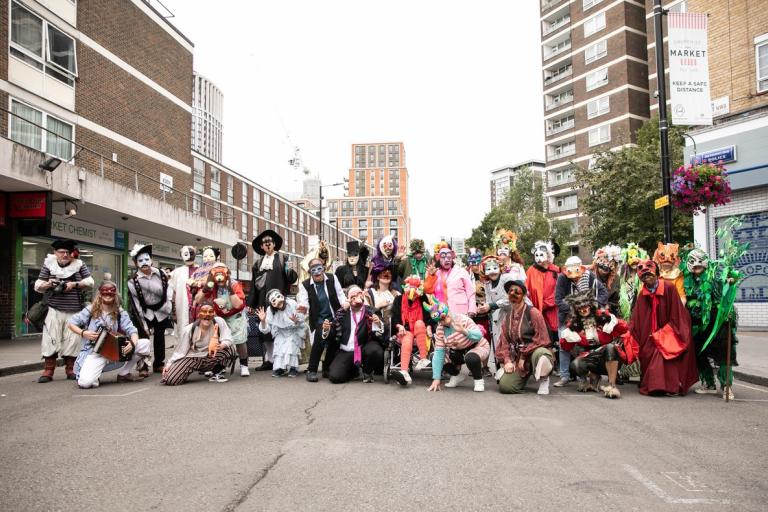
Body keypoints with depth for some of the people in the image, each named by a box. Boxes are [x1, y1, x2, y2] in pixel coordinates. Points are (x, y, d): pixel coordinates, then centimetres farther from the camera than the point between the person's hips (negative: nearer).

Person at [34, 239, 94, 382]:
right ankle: (48, 371, 1)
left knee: (73, 340, 2)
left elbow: (90, 282, 3)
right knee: (51, 339, -6)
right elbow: (37, 286, 8)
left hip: (75, 311, 0)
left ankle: (70, 369, 13)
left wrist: (74, 284, -12)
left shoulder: (79, 265, 6)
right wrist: (48, 284, -13)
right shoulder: (48, 265, 6)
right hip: (54, 311, 0)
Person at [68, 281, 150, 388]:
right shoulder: (91, 310, -1)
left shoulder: (120, 312, 3)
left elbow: (131, 330, -6)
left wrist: (133, 343, -27)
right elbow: (71, 323, 4)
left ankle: (124, 374, 1)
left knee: (145, 343, -16)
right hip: (94, 352, -3)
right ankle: (95, 377, 10)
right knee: (85, 382, -31)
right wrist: (83, 333, -14)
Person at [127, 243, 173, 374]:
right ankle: (143, 366, 3)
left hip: (161, 311, 3)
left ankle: (159, 364, 24)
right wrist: (143, 324, -14)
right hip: (144, 313, -3)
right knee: (143, 338, -8)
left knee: (160, 337, 12)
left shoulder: (160, 273, -8)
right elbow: (135, 304, -14)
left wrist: (169, 303, -9)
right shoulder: (133, 281, -17)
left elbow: (169, 287, 7)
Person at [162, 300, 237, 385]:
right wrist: (169, 364, -10)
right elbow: (180, 350, -3)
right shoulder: (189, 330, -13)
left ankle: (216, 373, 0)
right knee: (170, 380, -21)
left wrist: (220, 346, -41)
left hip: (211, 358, 1)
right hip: (192, 358, -1)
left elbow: (228, 340, -19)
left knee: (230, 351, -28)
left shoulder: (219, 322, -13)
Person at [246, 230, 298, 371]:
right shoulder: (258, 263, 17)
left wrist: (290, 272, -22)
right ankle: (268, 360, 10)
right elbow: (253, 284, 15)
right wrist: (250, 304, 11)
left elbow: (291, 279, 0)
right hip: (262, 300, 4)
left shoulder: (282, 259, 6)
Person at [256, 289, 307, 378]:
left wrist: (296, 321, -40)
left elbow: (302, 323, -16)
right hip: (281, 333, 2)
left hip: (294, 331, -2)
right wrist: (263, 321, -34)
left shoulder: (292, 304, -25)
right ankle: (279, 368, -4)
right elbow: (266, 330, -14)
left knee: (291, 344, -26)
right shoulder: (270, 311, -18)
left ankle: (293, 368, -15)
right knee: (279, 346, -20)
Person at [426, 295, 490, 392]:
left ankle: (479, 380, -8)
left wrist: (464, 331, -54)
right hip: (458, 352, 5)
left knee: (471, 357, -40)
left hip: (479, 347, -5)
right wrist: (436, 379, -22)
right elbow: (439, 353, -16)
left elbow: (479, 336, -33)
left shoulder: (463, 319, -23)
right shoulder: (439, 331, -12)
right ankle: (457, 374, 12)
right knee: (434, 356, -12)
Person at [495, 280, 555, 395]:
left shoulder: (533, 312, -8)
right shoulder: (506, 316, 10)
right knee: (505, 386, -18)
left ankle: (543, 379, -7)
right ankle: (523, 376, 18)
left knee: (540, 355, -41)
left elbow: (540, 339, -11)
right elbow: (504, 342, 8)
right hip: (516, 357, 4)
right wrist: (507, 361, -8)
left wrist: (524, 356, -12)